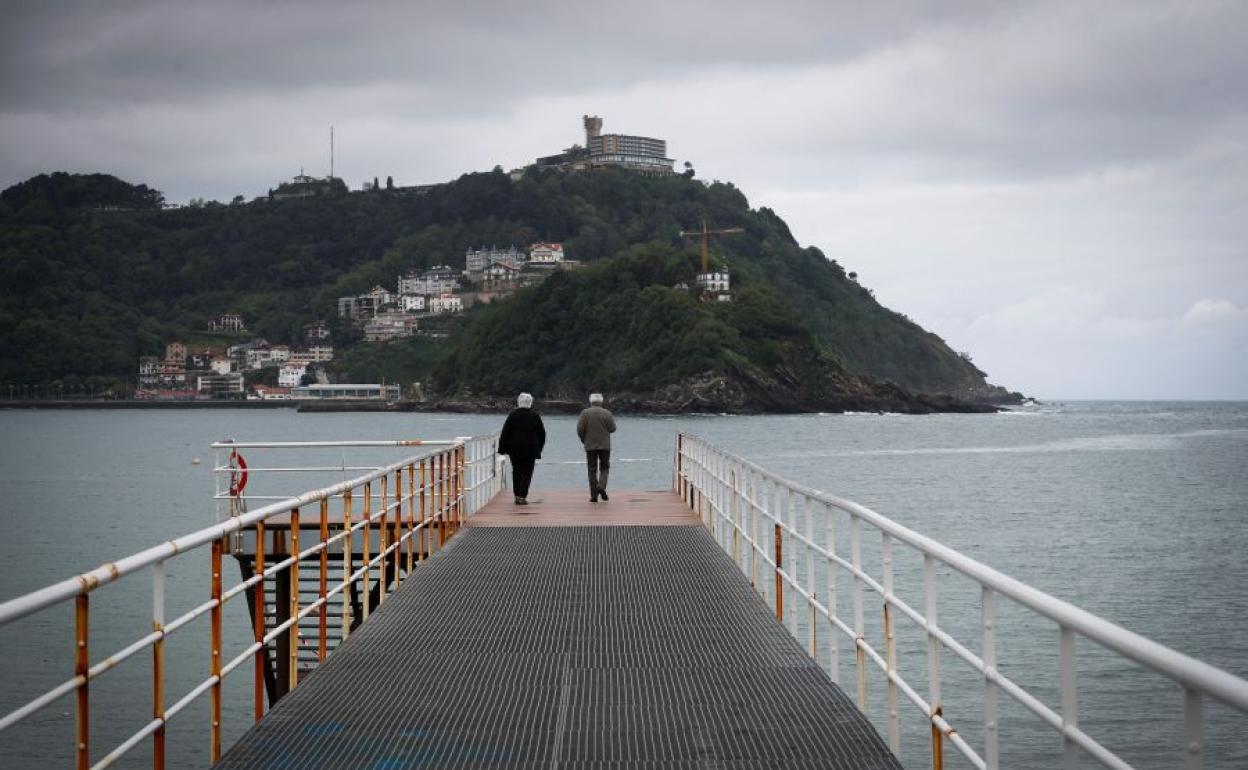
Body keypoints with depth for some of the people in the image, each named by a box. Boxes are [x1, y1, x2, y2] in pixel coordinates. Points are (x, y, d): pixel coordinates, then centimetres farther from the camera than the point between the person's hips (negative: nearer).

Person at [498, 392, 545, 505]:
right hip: (531, 449, 0)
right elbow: (542, 434, 6)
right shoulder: (535, 416, -1)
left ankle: (517, 495, 13)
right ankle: (522, 496, -8)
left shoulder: (513, 415, -4)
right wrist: (538, 449, 16)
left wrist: (502, 448, 1)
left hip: (515, 449, 0)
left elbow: (505, 432, -4)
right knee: (527, 472, 3)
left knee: (516, 471, 13)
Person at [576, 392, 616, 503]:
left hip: (590, 446, 0)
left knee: (592, 470, 5)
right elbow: (612, 429, -3)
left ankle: (594, 495, 3)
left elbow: (580, 429, -8)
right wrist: (612, 420, 16)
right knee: (604, 467, 11)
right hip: (605, 446, 0)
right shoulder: (607, 414, -4)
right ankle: (601, 486, -14)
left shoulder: (584, 413, -4)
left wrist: (584, 440, 8)